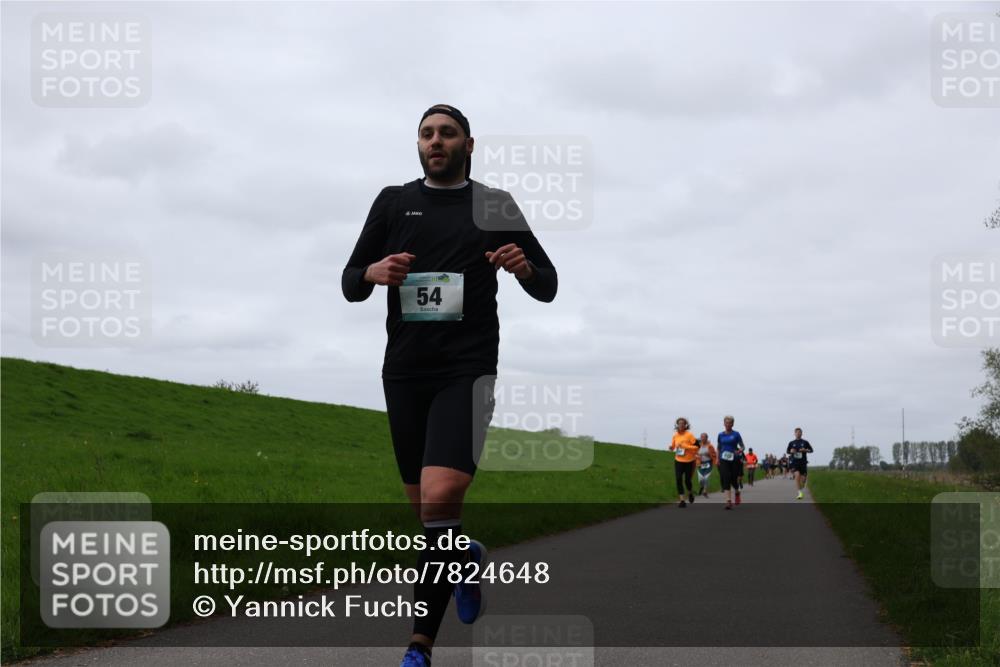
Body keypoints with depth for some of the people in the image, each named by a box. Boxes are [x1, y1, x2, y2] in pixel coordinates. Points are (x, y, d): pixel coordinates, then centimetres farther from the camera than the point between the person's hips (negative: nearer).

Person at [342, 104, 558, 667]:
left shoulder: (495, 205, 7)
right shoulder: (393, 202, 11)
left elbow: (547, 288, 11)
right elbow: (350, 284, 12)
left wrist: (524, 266, -12)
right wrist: (373, 272, -12)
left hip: (467, 370, -3)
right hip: (404, 371, 3)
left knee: (440, 498, -21)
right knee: (425, 507, 9)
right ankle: (466, 558, 43)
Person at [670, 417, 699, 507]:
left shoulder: (689, 435, -11)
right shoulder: (675, 436, 2)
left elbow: (696, 446, -13)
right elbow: (673, 446, 15)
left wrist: (685, 446, -21)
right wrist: (671, 448, -9)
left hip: (689, 461, -3)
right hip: (678, 461, 3)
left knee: (687, 480, 4)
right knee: (678, 479, -8)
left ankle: (690, 493, 38)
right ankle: (682, 500, -4)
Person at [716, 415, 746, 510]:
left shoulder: (736, 434, 0)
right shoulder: (721, 435, 7)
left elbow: (742, 446, 3)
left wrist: (739, 451, -19)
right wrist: (718, 460, 11)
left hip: (734, 459, -1)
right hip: (724, 460, 1)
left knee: (734, 479, 3)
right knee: (726, 480, -12)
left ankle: (737, 492, 38)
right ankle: (729, 501, -14)